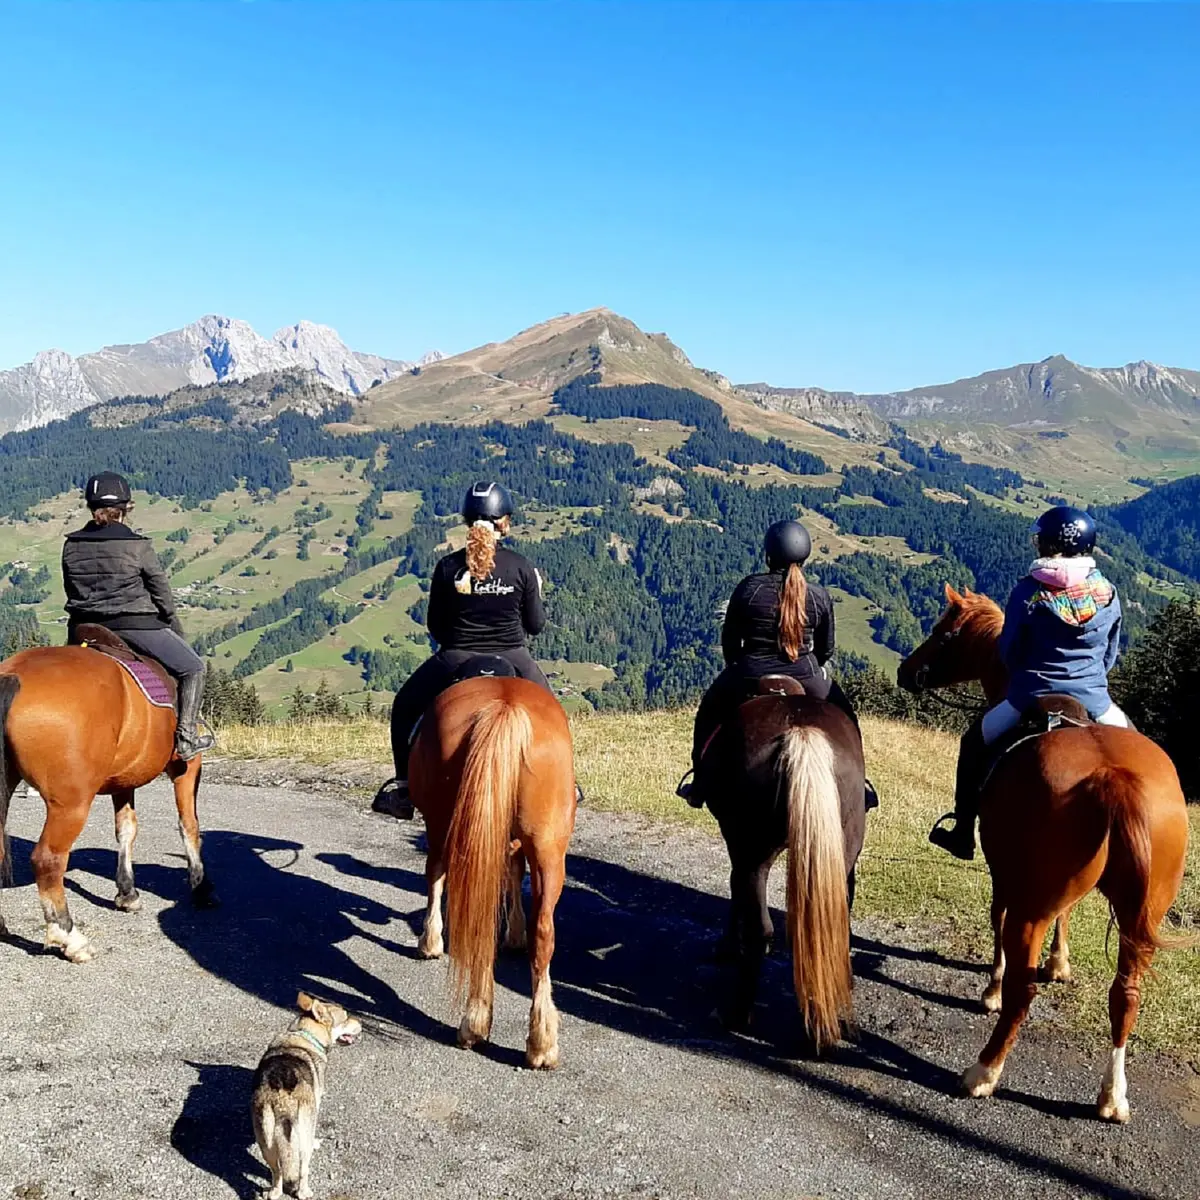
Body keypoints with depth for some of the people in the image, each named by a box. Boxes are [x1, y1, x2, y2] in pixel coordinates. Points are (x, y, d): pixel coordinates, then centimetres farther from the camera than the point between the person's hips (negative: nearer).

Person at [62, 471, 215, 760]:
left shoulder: (72, 545, 3)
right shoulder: (139, 546, -10)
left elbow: (72, 594, 10)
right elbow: (162, 594, -3)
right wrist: (177, 631, 11)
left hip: (84, 628, 5)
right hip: (137, 625, -5)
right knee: (193, 668, 10)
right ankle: (186, 738, 2)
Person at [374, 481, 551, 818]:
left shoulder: (447, 567, -6)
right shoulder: (521, 566, -7)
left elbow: (434, 627, 1)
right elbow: (535, 625, 1)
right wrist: (536, 592, 18)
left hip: (455, 663, 0)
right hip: (513, 661, 1)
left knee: (405, 706, 24)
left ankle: (403, 788, 20)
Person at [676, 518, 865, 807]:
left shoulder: (748, 588, -5)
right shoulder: (820, 596, -2)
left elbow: (729, 639, 4)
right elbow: (827, 649, 7)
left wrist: (737, 667, 22)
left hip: (750, 677, 0)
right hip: (806, 680, 1)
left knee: (709, 713, 28)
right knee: (844, 717, 28)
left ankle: (699, 784, 31)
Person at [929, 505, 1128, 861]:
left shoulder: (1028, 592, -11)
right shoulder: (1108, 594, 0)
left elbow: (1009, 653, -3)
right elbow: (1111, 655, 10)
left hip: (1033, 698, -3)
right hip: (1093, 702, 3)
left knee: (974, 744, 20)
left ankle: (962, 833, 23)